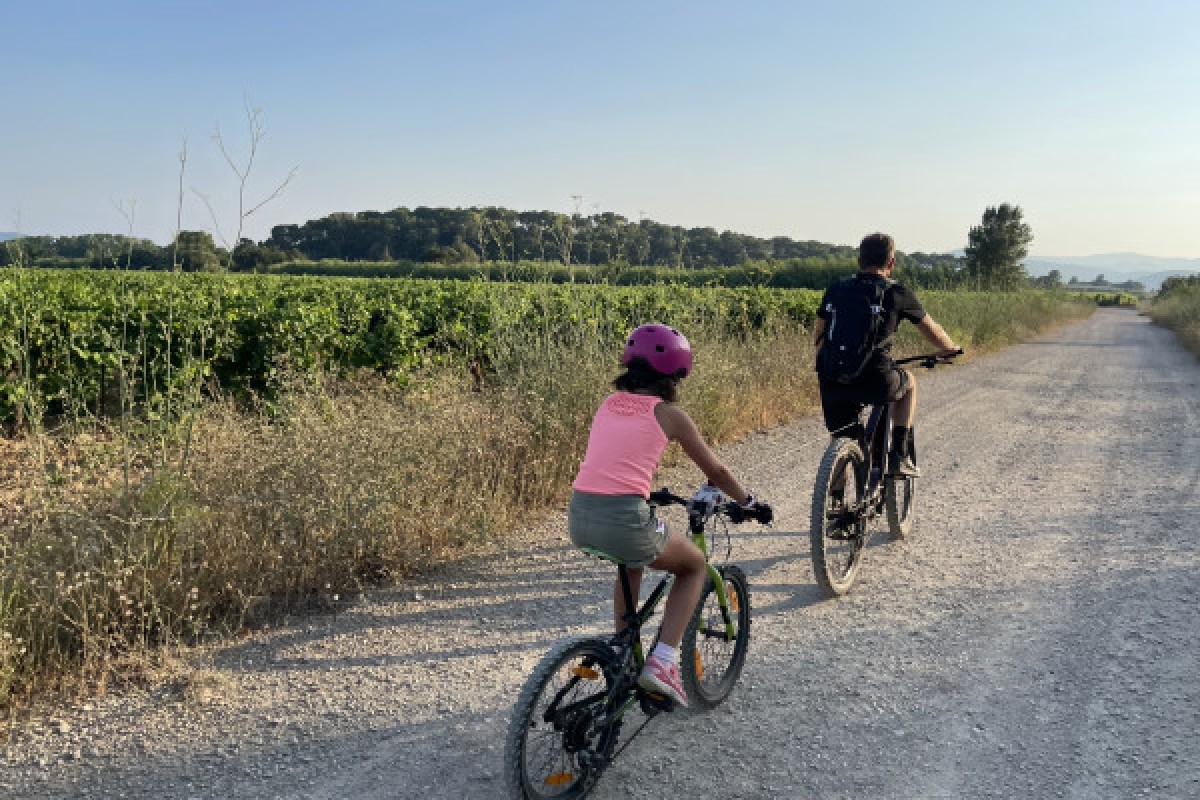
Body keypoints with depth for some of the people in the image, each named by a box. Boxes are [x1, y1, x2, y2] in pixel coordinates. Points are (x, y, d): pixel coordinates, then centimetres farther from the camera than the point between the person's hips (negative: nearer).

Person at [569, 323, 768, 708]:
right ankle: (662, 661, 13)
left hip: (578, 518, 6)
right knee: (694, 565, 23)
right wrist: (748, 502, 31)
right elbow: (715, 471, 14)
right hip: (623, 520, -6)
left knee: (630, 562, 38)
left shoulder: (609, 404, 17)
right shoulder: (669, 414, 3)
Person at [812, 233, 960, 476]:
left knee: (841, 442, 24)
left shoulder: (836, 289, 16)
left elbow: (818, 338, 22)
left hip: (831, 382, 3)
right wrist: (949, 350, 42)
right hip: (874, 382, -2)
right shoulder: (897, 292, 7)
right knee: (909, 382, 30)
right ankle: (900, 457, 26)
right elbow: (932, 330, 20)